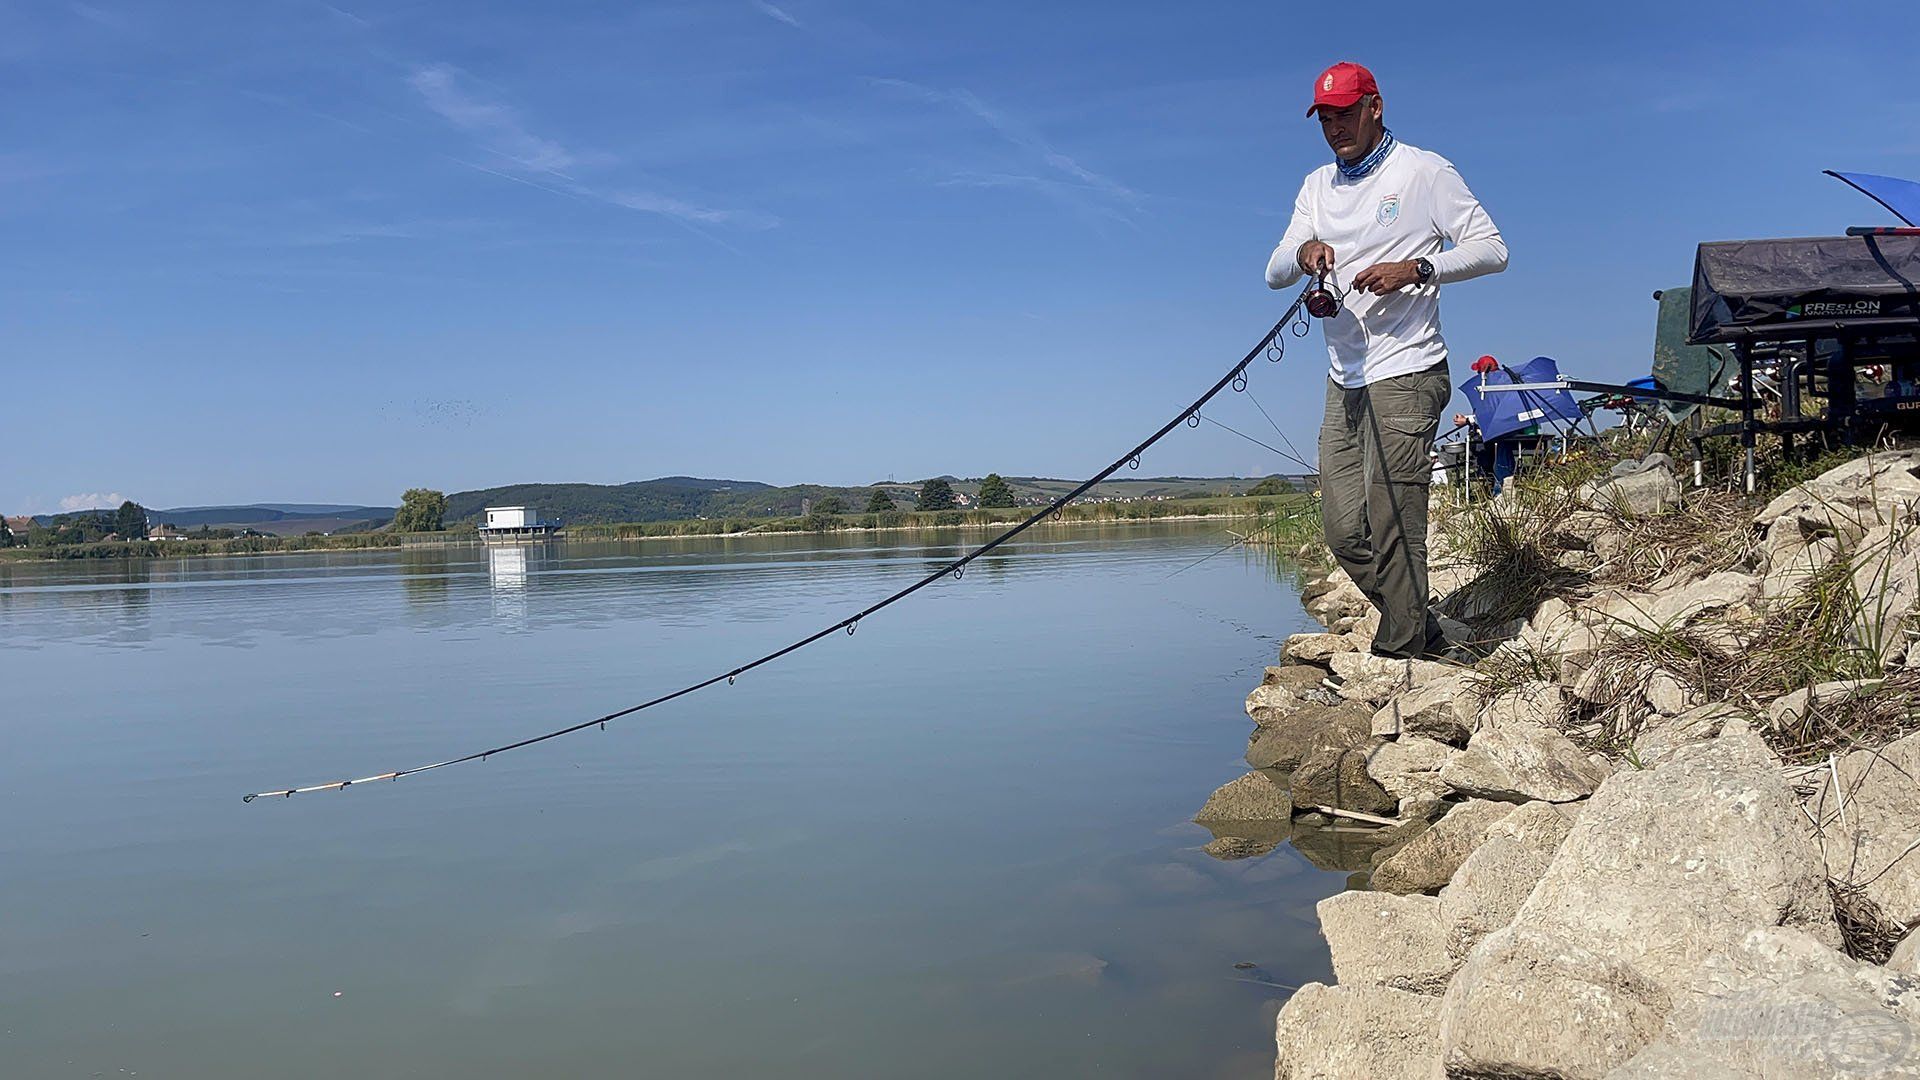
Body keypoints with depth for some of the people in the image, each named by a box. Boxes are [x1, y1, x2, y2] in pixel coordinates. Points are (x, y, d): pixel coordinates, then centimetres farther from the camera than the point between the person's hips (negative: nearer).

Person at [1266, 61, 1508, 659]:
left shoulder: (1424, 171, 0)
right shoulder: (1317, 185, 17)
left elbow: (1492, 249, -3)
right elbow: (1274, 273, 9)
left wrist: (1417, 269, -18)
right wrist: (1304, 252, -14)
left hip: (1405, 374, -6)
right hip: (1344, 380, 7)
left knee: (1392, 524, -11)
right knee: (1344, 531, 4)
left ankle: (1398, 658, -3)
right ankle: (1426, 636, 20)